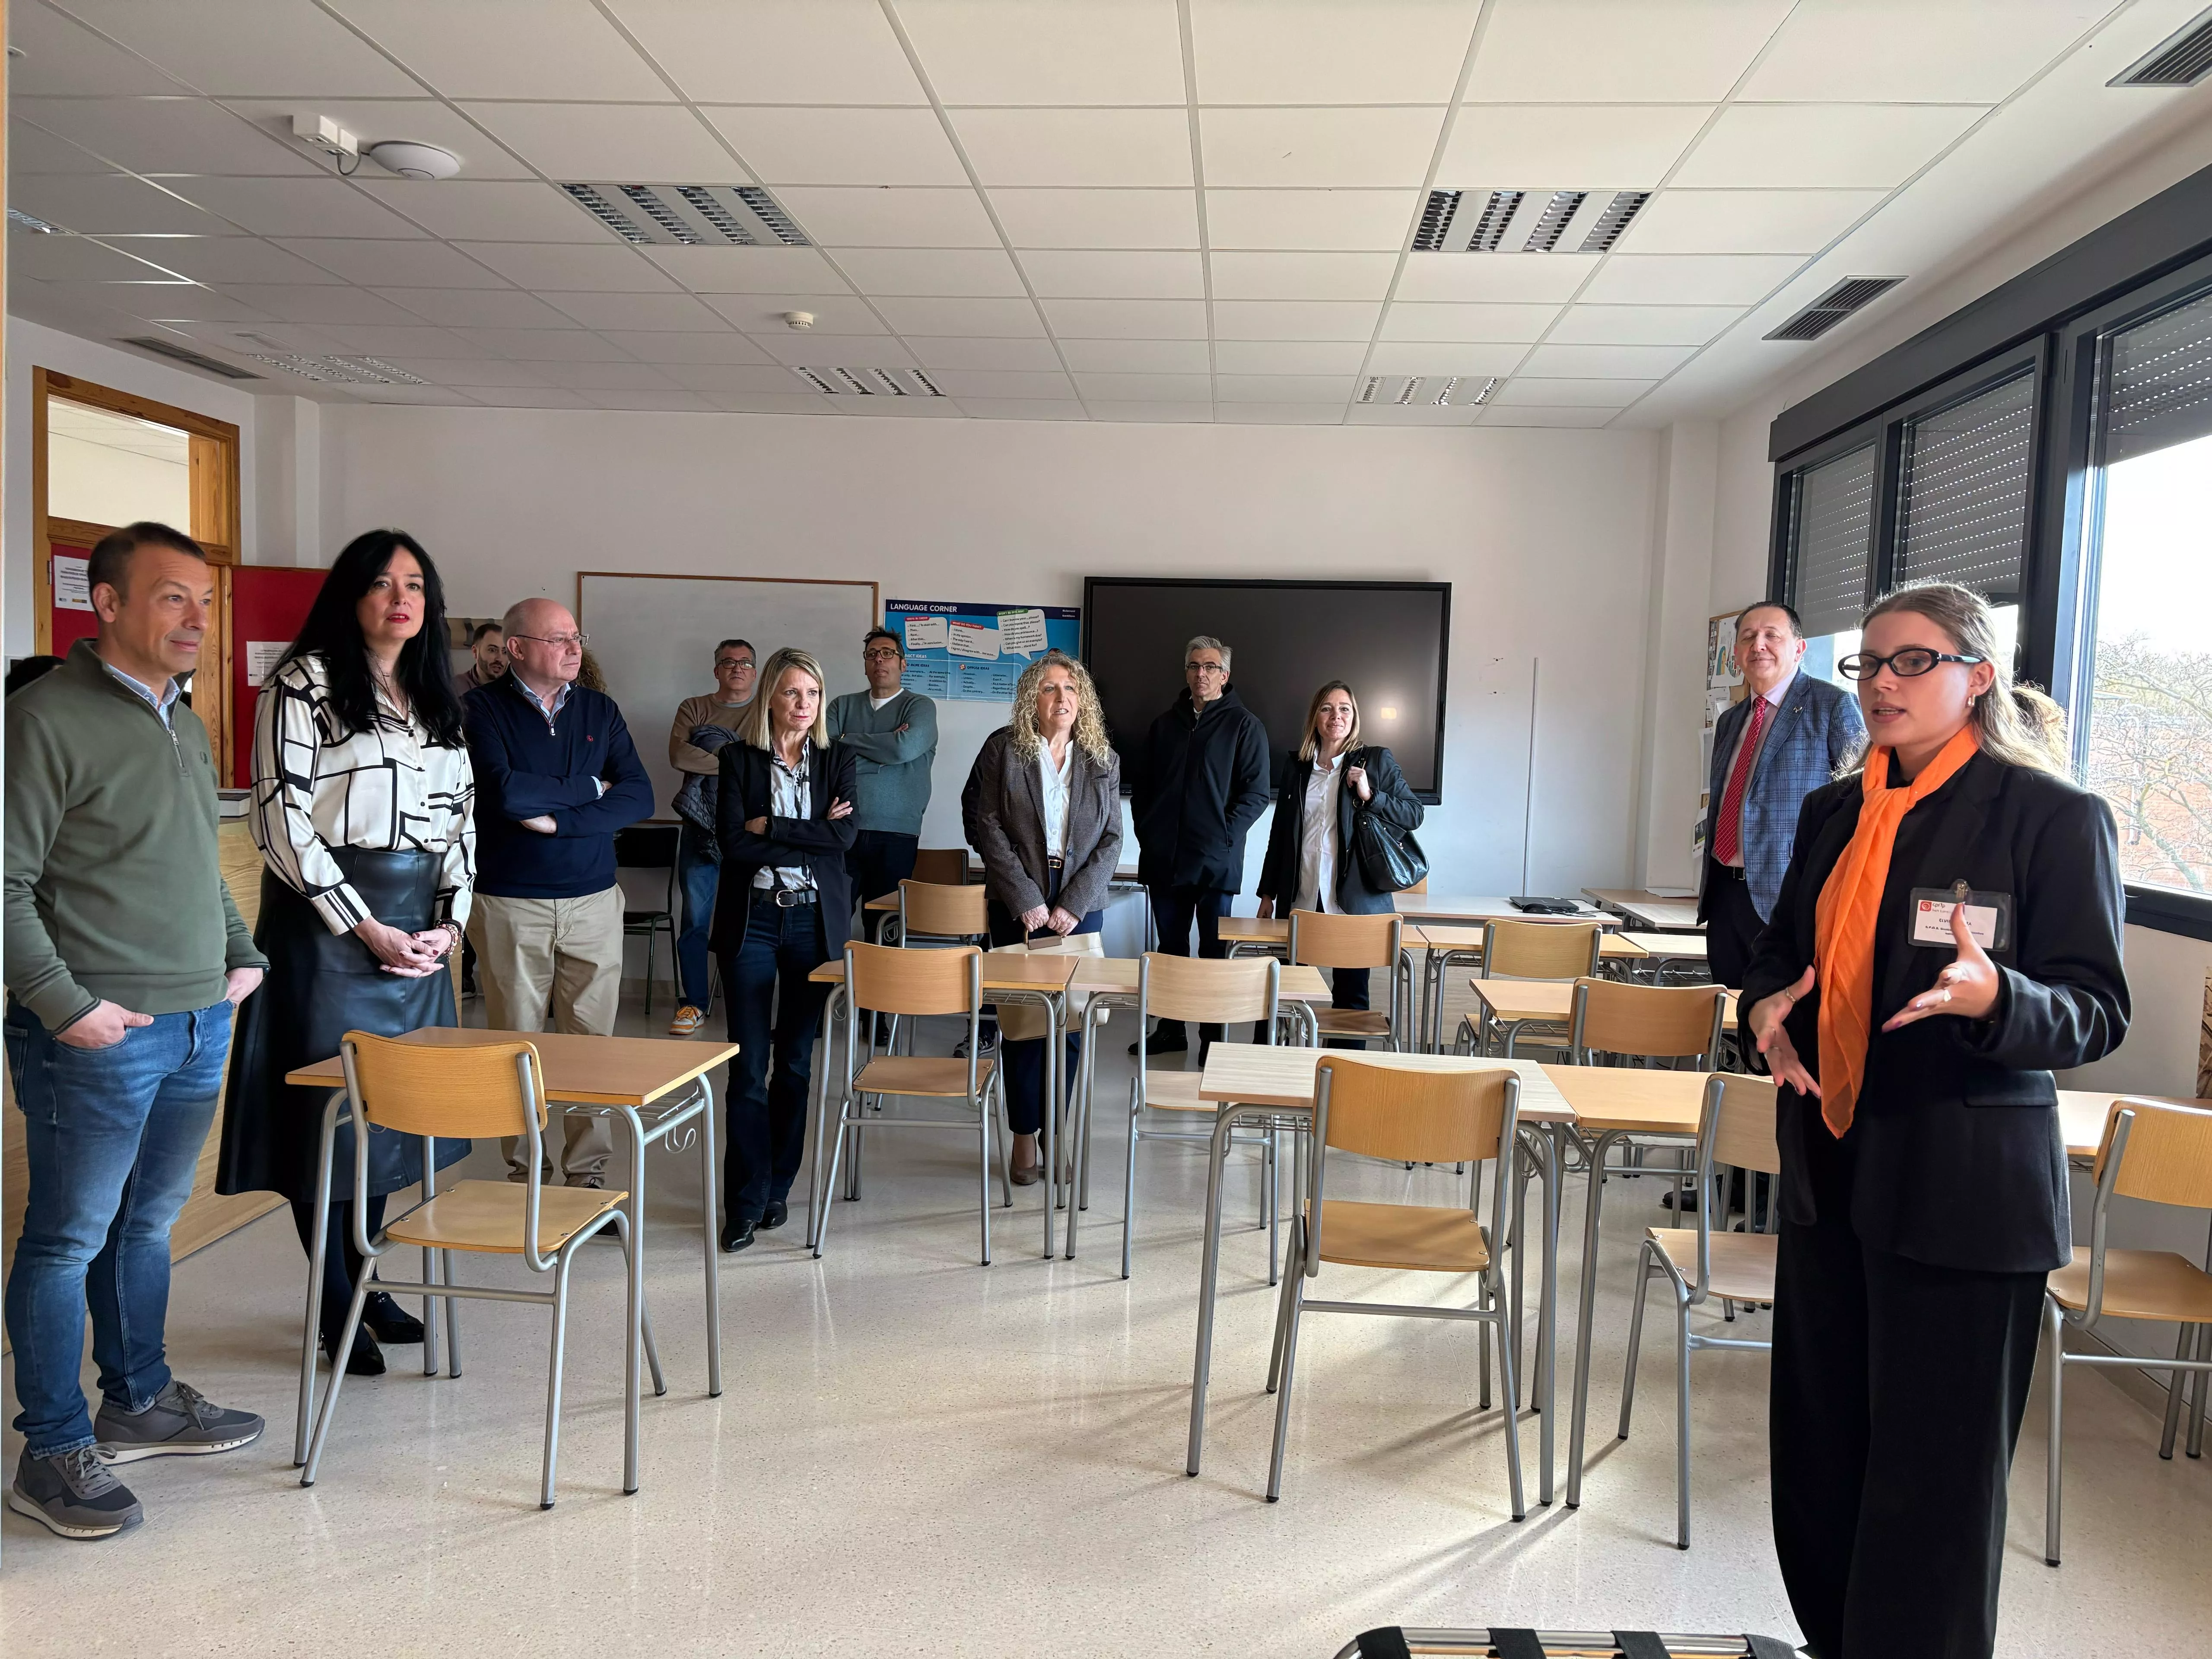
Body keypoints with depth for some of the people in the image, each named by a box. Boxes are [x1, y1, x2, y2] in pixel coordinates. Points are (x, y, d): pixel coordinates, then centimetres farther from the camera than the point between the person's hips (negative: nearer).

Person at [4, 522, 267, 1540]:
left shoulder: (184, 724, 15)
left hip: (201, 1026, 8)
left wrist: (242, 957, 15)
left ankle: (138, 1401, 32)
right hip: (98, 1037, -8)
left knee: (148, 1221, 18)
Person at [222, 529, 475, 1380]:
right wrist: (366, 928, -14)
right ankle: (335, 1308, 12)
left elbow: (463, 815, 14)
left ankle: (367, 1283, 25)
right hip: (328, 921, -6)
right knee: (330, 1104, 0)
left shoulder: (437, 699, 14)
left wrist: (449, 919, 1)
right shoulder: (306, 683, -5)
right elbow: (282, 816, -12)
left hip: (422, 931, 6)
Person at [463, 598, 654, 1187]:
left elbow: (638, 796, -3)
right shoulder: (482, 708, -3)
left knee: (594, 1042, 4)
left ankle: (588, 1172, 14)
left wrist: (556, 818, -13)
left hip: (594, 901, 3)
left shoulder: (600, 709, 8)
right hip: (510, 903, -3)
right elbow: (506, 792, -18)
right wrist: (589, 790, -5)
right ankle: (522, 1174, 16)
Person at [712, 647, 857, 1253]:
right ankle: (745, 1203, 4)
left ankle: (778, 1186, 21)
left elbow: (845, 836, -8)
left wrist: (770, 827, -11)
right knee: (749, 1066, -4)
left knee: (796, 1060, 8)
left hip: (815, 920, 2)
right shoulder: (738, 758, 2)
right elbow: (732, 841, -10)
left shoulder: (836, 759, 7)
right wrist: (813, 836, -11)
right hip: (752, 919, -2)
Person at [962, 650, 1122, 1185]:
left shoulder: (1102, 761, 7)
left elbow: (1111, 839, 4)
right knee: (1023, 1020, 1)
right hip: (1019, 906, -2)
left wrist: (1074, 904, -7)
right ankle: (1025, 1137, 11)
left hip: (1080, 905, 2)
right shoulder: (1003, 749, 0)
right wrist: (1025, 899, -10)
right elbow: (984, 825, -5)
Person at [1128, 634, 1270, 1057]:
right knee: (1170, 947, 12)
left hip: (1216, 860, -5)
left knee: (1214, 951, 3)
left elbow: (1256, 792, -6)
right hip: (1164, 859, 5)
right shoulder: (1165, 724, 14)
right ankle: (1170, 1030, 22)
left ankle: (1213, 1037, 10)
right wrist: (1145, 833, 6)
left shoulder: (1244, 725, -1)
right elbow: (1141, 785, 17)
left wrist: (1224, 835, -14)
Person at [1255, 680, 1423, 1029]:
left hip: (1354, 901, -3)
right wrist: (1268, 894, 15)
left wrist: (1370, 795, -13)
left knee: (1350, 994, 2)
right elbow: (1279, 836, 17)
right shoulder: (1297, 769, 13)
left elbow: (1413, 815, 2)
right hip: (1301, 902, 3)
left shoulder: (1376, 761, 4)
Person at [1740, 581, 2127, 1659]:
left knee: (1930, 1478, 3)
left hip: (1960, 1193, -6)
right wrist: (1765, 1008, -4)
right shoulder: (1835, 812, 9)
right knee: (1816, 1458, 15)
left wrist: (1993, 996, -30)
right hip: (1831, 1171, 6)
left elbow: (2097, 1011, -9)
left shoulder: (2052, 815, -8)